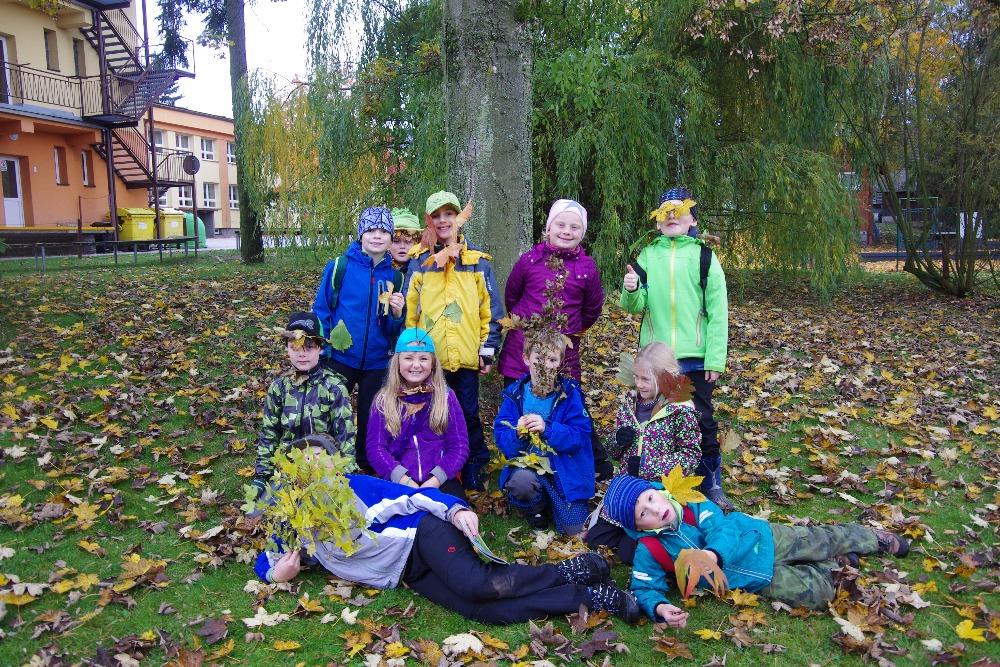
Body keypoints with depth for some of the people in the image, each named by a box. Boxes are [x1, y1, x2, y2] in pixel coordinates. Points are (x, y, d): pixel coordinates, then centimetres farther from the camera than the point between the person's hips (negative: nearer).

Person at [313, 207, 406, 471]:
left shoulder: (395, 276, 2)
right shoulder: (339, 266, -7)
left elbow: (394, 330, 5)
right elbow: (320, 310, -3)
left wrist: (397, 313, -15)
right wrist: (321, 349, -10)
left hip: (378, 362, 3)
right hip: (339, 358, -2)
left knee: (372, 420, 14)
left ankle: (367, 468, 33)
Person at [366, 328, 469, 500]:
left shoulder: (446, 397, 9)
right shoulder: (383, 401, 10)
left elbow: (459, 447, 4)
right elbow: (375, 447, 1)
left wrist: (436, 479, -13)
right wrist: (404, 480, -14)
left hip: (440, 482, 1)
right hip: (396, 482, 0)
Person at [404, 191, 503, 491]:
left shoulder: (477, 261, 4)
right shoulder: (419, 262, 4)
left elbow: (490, 310, 4)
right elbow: (408, 310, 6)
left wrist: (488, 350, 0)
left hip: (466, 356, 0)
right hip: (428, 357, 1)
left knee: (468, 415, 7)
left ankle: (473, 473, 23)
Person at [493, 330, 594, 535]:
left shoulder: (570, 394, -8)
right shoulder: (516, 395, -3)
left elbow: (580, 435, -14)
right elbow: (500, 435, -2)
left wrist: (547, 428, -29)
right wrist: (518, 433, -26)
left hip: (565, 467, 0)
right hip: (526, 464, 0)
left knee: (573, 529, -6)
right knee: (521, 480, -35)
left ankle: (552, 500, 29)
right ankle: (536, 509, 2)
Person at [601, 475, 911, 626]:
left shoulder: (687, 498, -19)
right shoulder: (650, 551, -20)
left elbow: (725, 527, -24)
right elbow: (644, 588, -17)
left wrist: (714, 554, -46)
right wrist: (660, 608, -41)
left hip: (761, 538, 1)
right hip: (759, 576, -1)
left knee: (825, 539, 13)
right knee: (818, 593, -6)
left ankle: (874, 537, 43)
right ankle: (835, 565, 25)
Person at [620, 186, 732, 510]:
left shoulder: (704, 255, -1)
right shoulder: (647, 255, 6)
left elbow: (717, 312, -3)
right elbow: (636, 306, 2)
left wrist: (715, 359, -8)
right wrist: (631, 291, -21)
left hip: (695, 357, -2)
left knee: (702, 420, 7)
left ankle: (711, 482, 21)